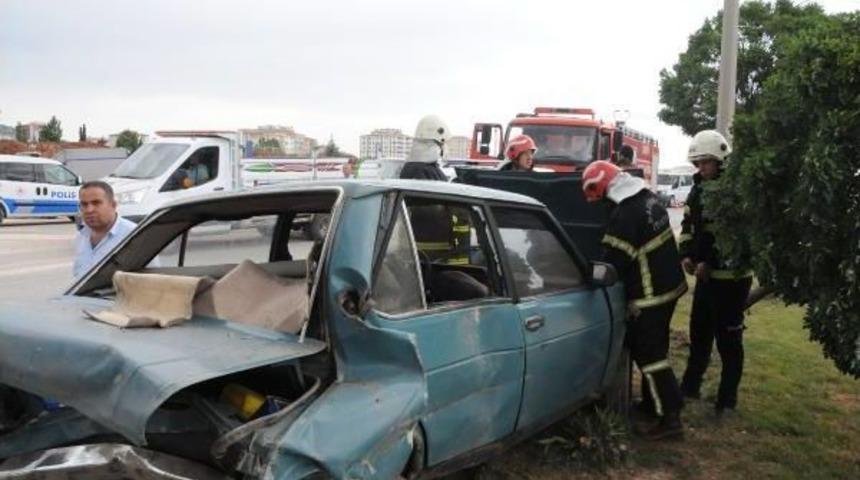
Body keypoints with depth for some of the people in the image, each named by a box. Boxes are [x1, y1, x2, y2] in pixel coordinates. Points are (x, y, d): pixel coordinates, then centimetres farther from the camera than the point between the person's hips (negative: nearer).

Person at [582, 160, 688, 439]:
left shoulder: (625, 214, -24)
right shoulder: (648, 197, 4)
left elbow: (613, 262, -19)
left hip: (649, 294, -9)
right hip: (669, 283, 10)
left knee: (649, 353, -2)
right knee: (653, 348, 20)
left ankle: (670, 418, 1)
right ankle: (651, 400, 33)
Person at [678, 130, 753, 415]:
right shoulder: (699, 188, 10)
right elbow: (688, 224, 15)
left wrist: (709, 263, -20)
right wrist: (687, 255, 0)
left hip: (731, 276, -8)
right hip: (706, 274, 8)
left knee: (728, 339, 2)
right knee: (699, 332, 17)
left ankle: (727, 399, 14)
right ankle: (690, 386, 31)